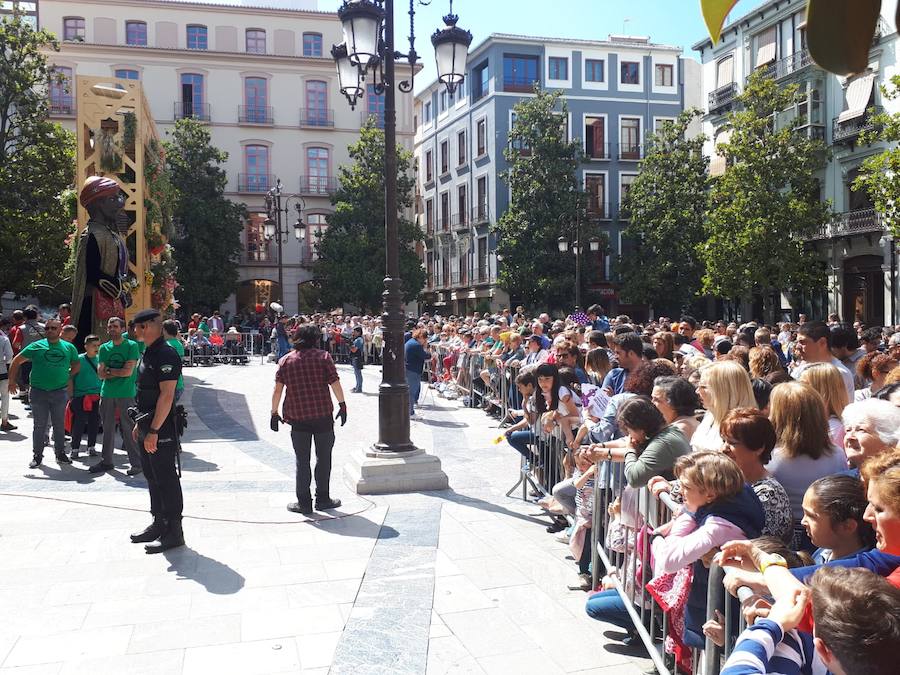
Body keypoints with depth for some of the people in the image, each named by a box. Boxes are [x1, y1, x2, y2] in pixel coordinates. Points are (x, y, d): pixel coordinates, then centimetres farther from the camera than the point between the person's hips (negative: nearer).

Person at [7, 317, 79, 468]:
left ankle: (60, 453, 21)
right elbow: (16, 361, 5)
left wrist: (68, 376, 5)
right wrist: (12, 381, 2)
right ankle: (37, 455, 15)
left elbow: (76, 364, 19)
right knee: (40, 426, 5)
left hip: (60, 392, 1)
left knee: (59, 425, 9)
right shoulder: (36, 346, 0)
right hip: (39, 392, -1)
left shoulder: (69, 348, 5)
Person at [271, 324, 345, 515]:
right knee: (324, 457, 12)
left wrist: (274, 413, 5)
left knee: (302, 460, 9)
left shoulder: (286, 360, 3)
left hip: (297, 417, 1)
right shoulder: (323, 357, -3)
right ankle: (323, 499, 18)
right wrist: (342, 405, 2)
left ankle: (304, 502, 11)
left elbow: (278, 389, -1)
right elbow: (335, 383, -7)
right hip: (323, 415, -1)